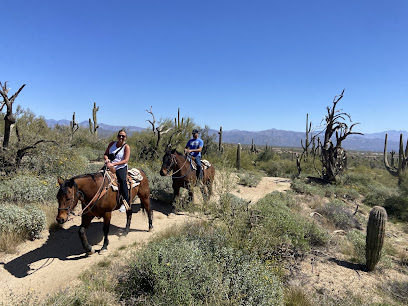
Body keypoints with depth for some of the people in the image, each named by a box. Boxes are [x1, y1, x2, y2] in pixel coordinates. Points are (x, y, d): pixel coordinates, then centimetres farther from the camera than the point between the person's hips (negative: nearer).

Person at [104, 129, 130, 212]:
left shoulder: (126, 147, -4)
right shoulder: (112, 144, 10)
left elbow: (125, 160, -13)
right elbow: (105, 154, 14)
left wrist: (113, 164, -23)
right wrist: (107, 159, -10)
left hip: (121, 168, -5)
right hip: (110, 167, 6)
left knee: (122, 179, -29)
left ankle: (126, 203, -24)